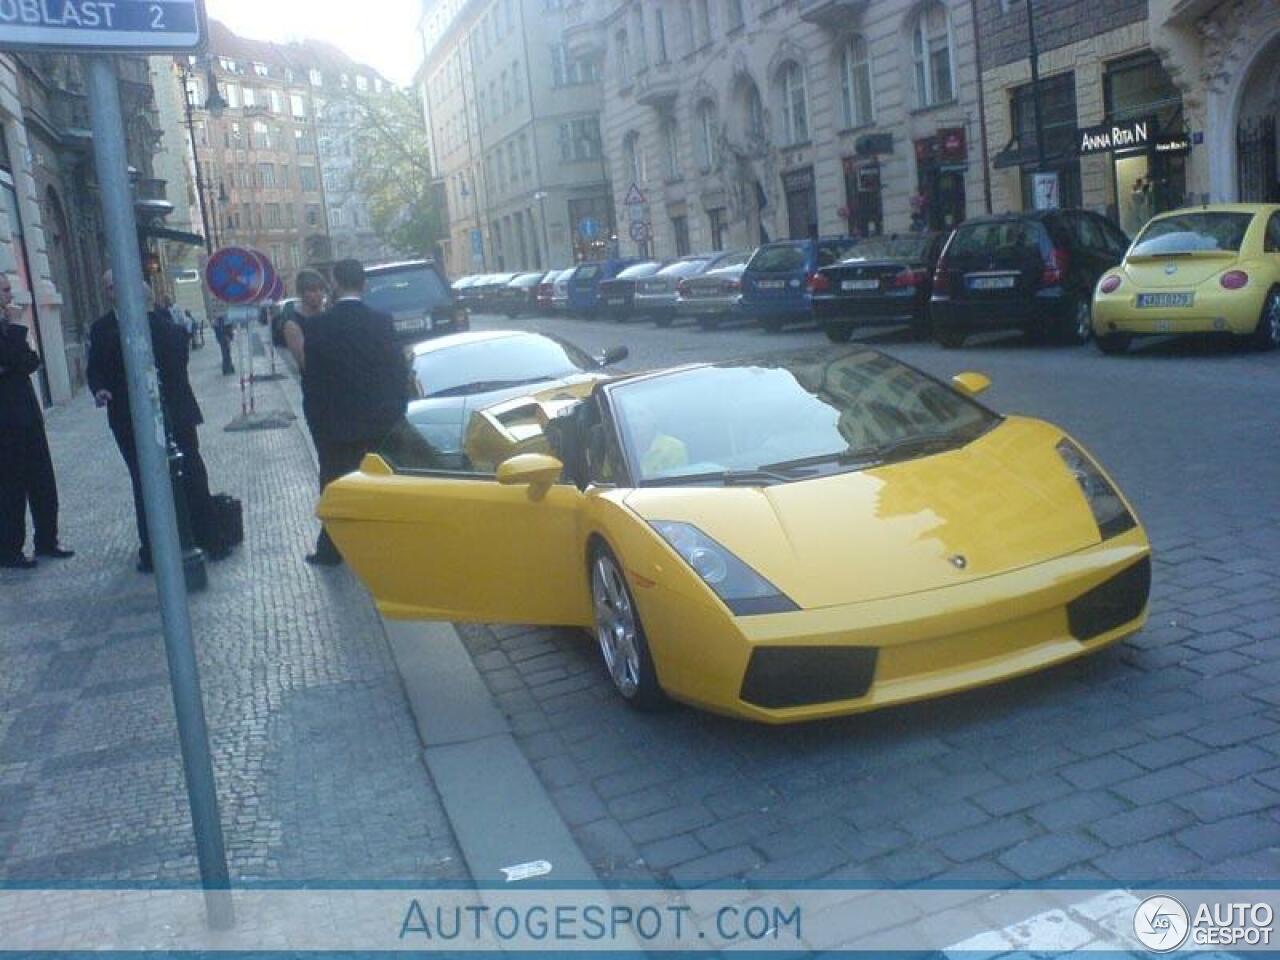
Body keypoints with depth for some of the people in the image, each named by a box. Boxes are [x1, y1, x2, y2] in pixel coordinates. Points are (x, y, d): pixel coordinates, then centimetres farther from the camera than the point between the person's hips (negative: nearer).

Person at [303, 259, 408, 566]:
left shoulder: (317, 326, -10)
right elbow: (399, 371, -1)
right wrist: (396, 412, 10)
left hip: (336, 426, -1)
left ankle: (330, 550, 20)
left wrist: (316, 424, 4)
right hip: (380, 423, 2)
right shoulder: (382, 323, -6)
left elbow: (311, 380, -6)